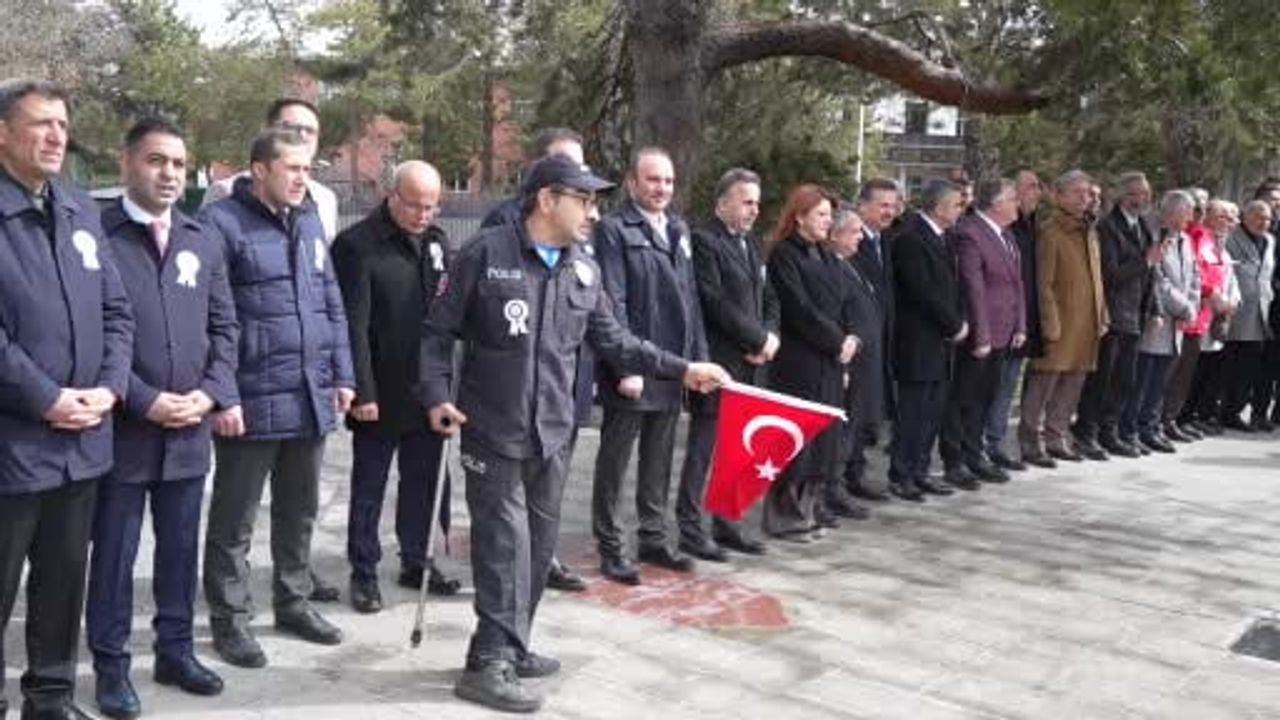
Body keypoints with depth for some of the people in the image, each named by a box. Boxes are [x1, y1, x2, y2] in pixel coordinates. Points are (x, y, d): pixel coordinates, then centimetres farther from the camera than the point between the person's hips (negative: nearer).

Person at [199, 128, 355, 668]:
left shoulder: (309, 222, 12)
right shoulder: (221, 223, -10)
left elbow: (332, 304, 16)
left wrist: (342, 375, 11)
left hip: (310, 397, 7)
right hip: (251, 401, -6)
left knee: (300, 510, 17)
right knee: (235, 518, 7)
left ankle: (293, 602, 32)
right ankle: (230, 618, 19)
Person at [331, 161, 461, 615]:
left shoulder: (436, 241, 10)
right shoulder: (356, 246, -11)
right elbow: (354, 326, -14)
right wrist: (363, 392, -16)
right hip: (381, 393, -6)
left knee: (424, 481, 15)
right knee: (369, 487, 7)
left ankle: (416, 561, 29)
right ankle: (364, 572, 20)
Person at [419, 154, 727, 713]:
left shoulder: (585, 270, 8)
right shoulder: (487, 253, -9)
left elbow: (612, 342, 14)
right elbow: (439, 331, -4)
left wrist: (681, 369, 10)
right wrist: (437, 394, -15)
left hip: (552, 431, 6)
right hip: (493, 431, -6)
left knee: (538, 544, 12)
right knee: (505, 543, -5)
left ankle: (511, 648, 27)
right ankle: (490, 663, 5)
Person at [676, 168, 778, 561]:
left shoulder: (751, 244, 19)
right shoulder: (704, 240, -9)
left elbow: (768, 298, 20)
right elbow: (715, 302, -17)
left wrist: (769, 337, 0)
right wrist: (758, 339, -12)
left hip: (750, 364, 8)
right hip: (717, 363, -8)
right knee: (704, 447, -2)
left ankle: (726, 523, 21)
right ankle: (690, 528, 6)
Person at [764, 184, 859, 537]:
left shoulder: (826, 256, 18)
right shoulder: (784, 254, -8)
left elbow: (842, 302, 15)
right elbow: (800, 309, -15)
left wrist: (849, 339, -2)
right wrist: (837, 341, -11)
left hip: (830, 362, 8)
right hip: (799, 361, -8)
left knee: (823, 437, 9)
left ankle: (809, 508, 19)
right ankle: (785, 516, 4)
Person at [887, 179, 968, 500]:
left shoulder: (937, 236, 14)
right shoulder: (910, 238, -17)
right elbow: (923, 292, -20)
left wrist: (958, 321, 4)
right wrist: (955, 325, -11)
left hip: (940, 341, 9)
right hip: (918, 343, -9)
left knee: (933, 411, 12)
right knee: (913, 411, -2)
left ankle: (919, 471, 22)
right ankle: (900, 476, 8)